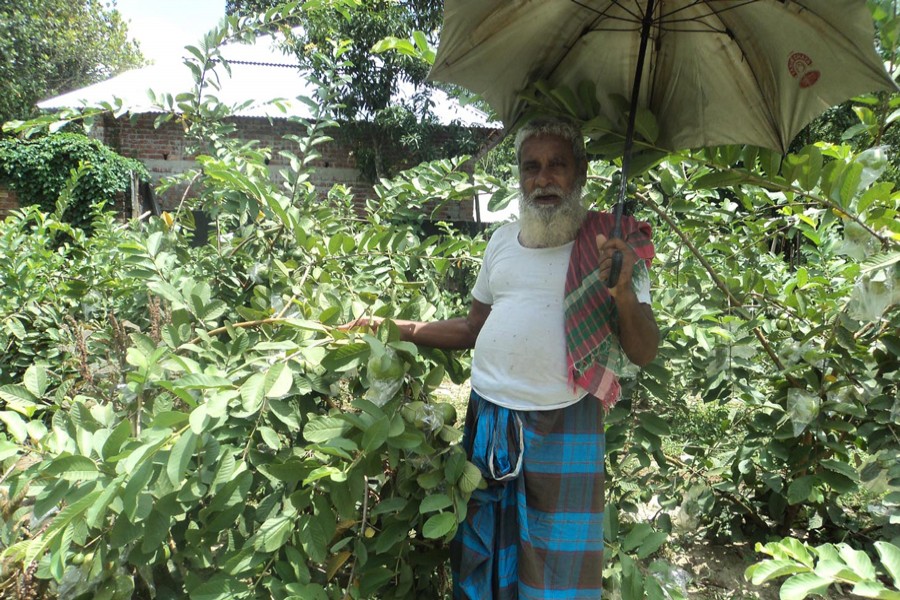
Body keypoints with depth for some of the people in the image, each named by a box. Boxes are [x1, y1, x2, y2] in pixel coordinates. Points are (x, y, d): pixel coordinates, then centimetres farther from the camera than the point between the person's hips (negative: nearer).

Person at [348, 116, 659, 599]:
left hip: (561, 428, -4)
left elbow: (644, 353, -7)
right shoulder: (503, 239, 9)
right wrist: (395, 329, 9)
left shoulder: (610, 243, -4)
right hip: (486, 419, 4)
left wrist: (623, 294, -26)